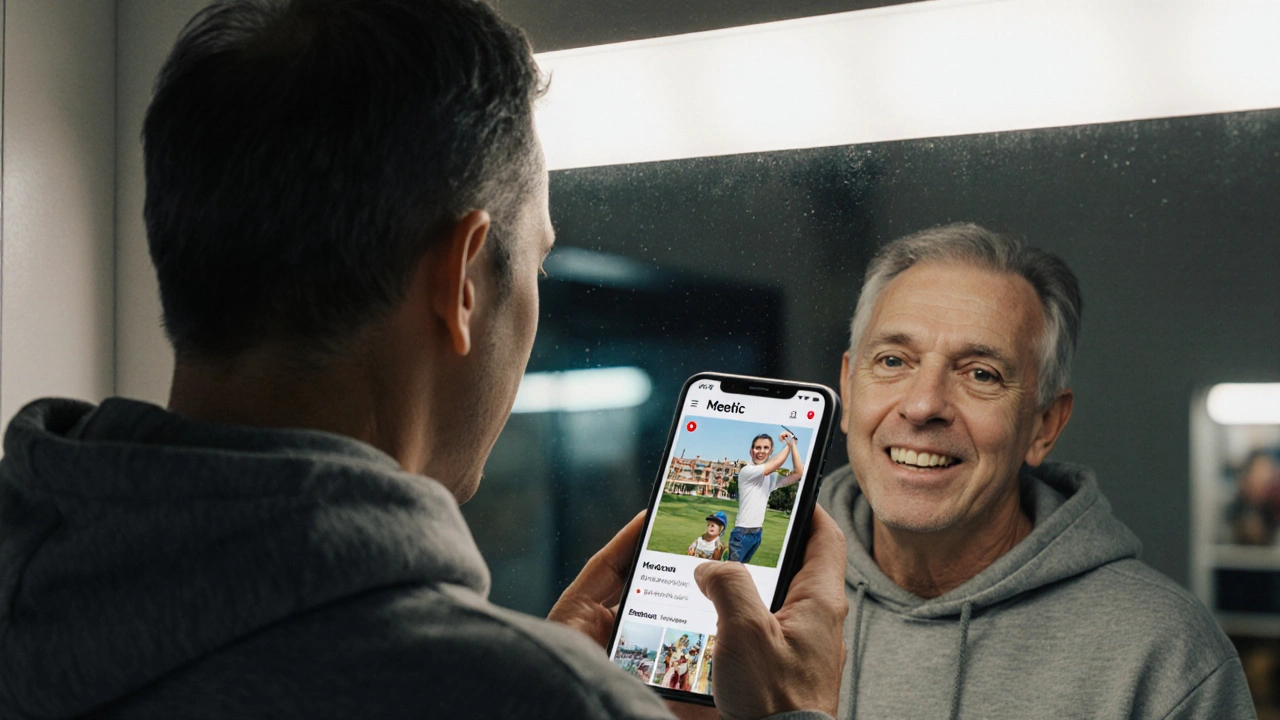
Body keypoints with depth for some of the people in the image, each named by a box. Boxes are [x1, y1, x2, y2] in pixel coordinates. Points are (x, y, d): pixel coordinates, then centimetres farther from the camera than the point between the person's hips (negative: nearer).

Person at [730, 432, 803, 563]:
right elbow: (776, 464, -19)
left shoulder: (771, 477, 10)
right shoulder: (746, 471, -10)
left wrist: (792, 445, -1)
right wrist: (788, 444, -4)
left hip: (758, 533, 7)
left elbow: (798, 473, 1)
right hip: (742, 532, -7)